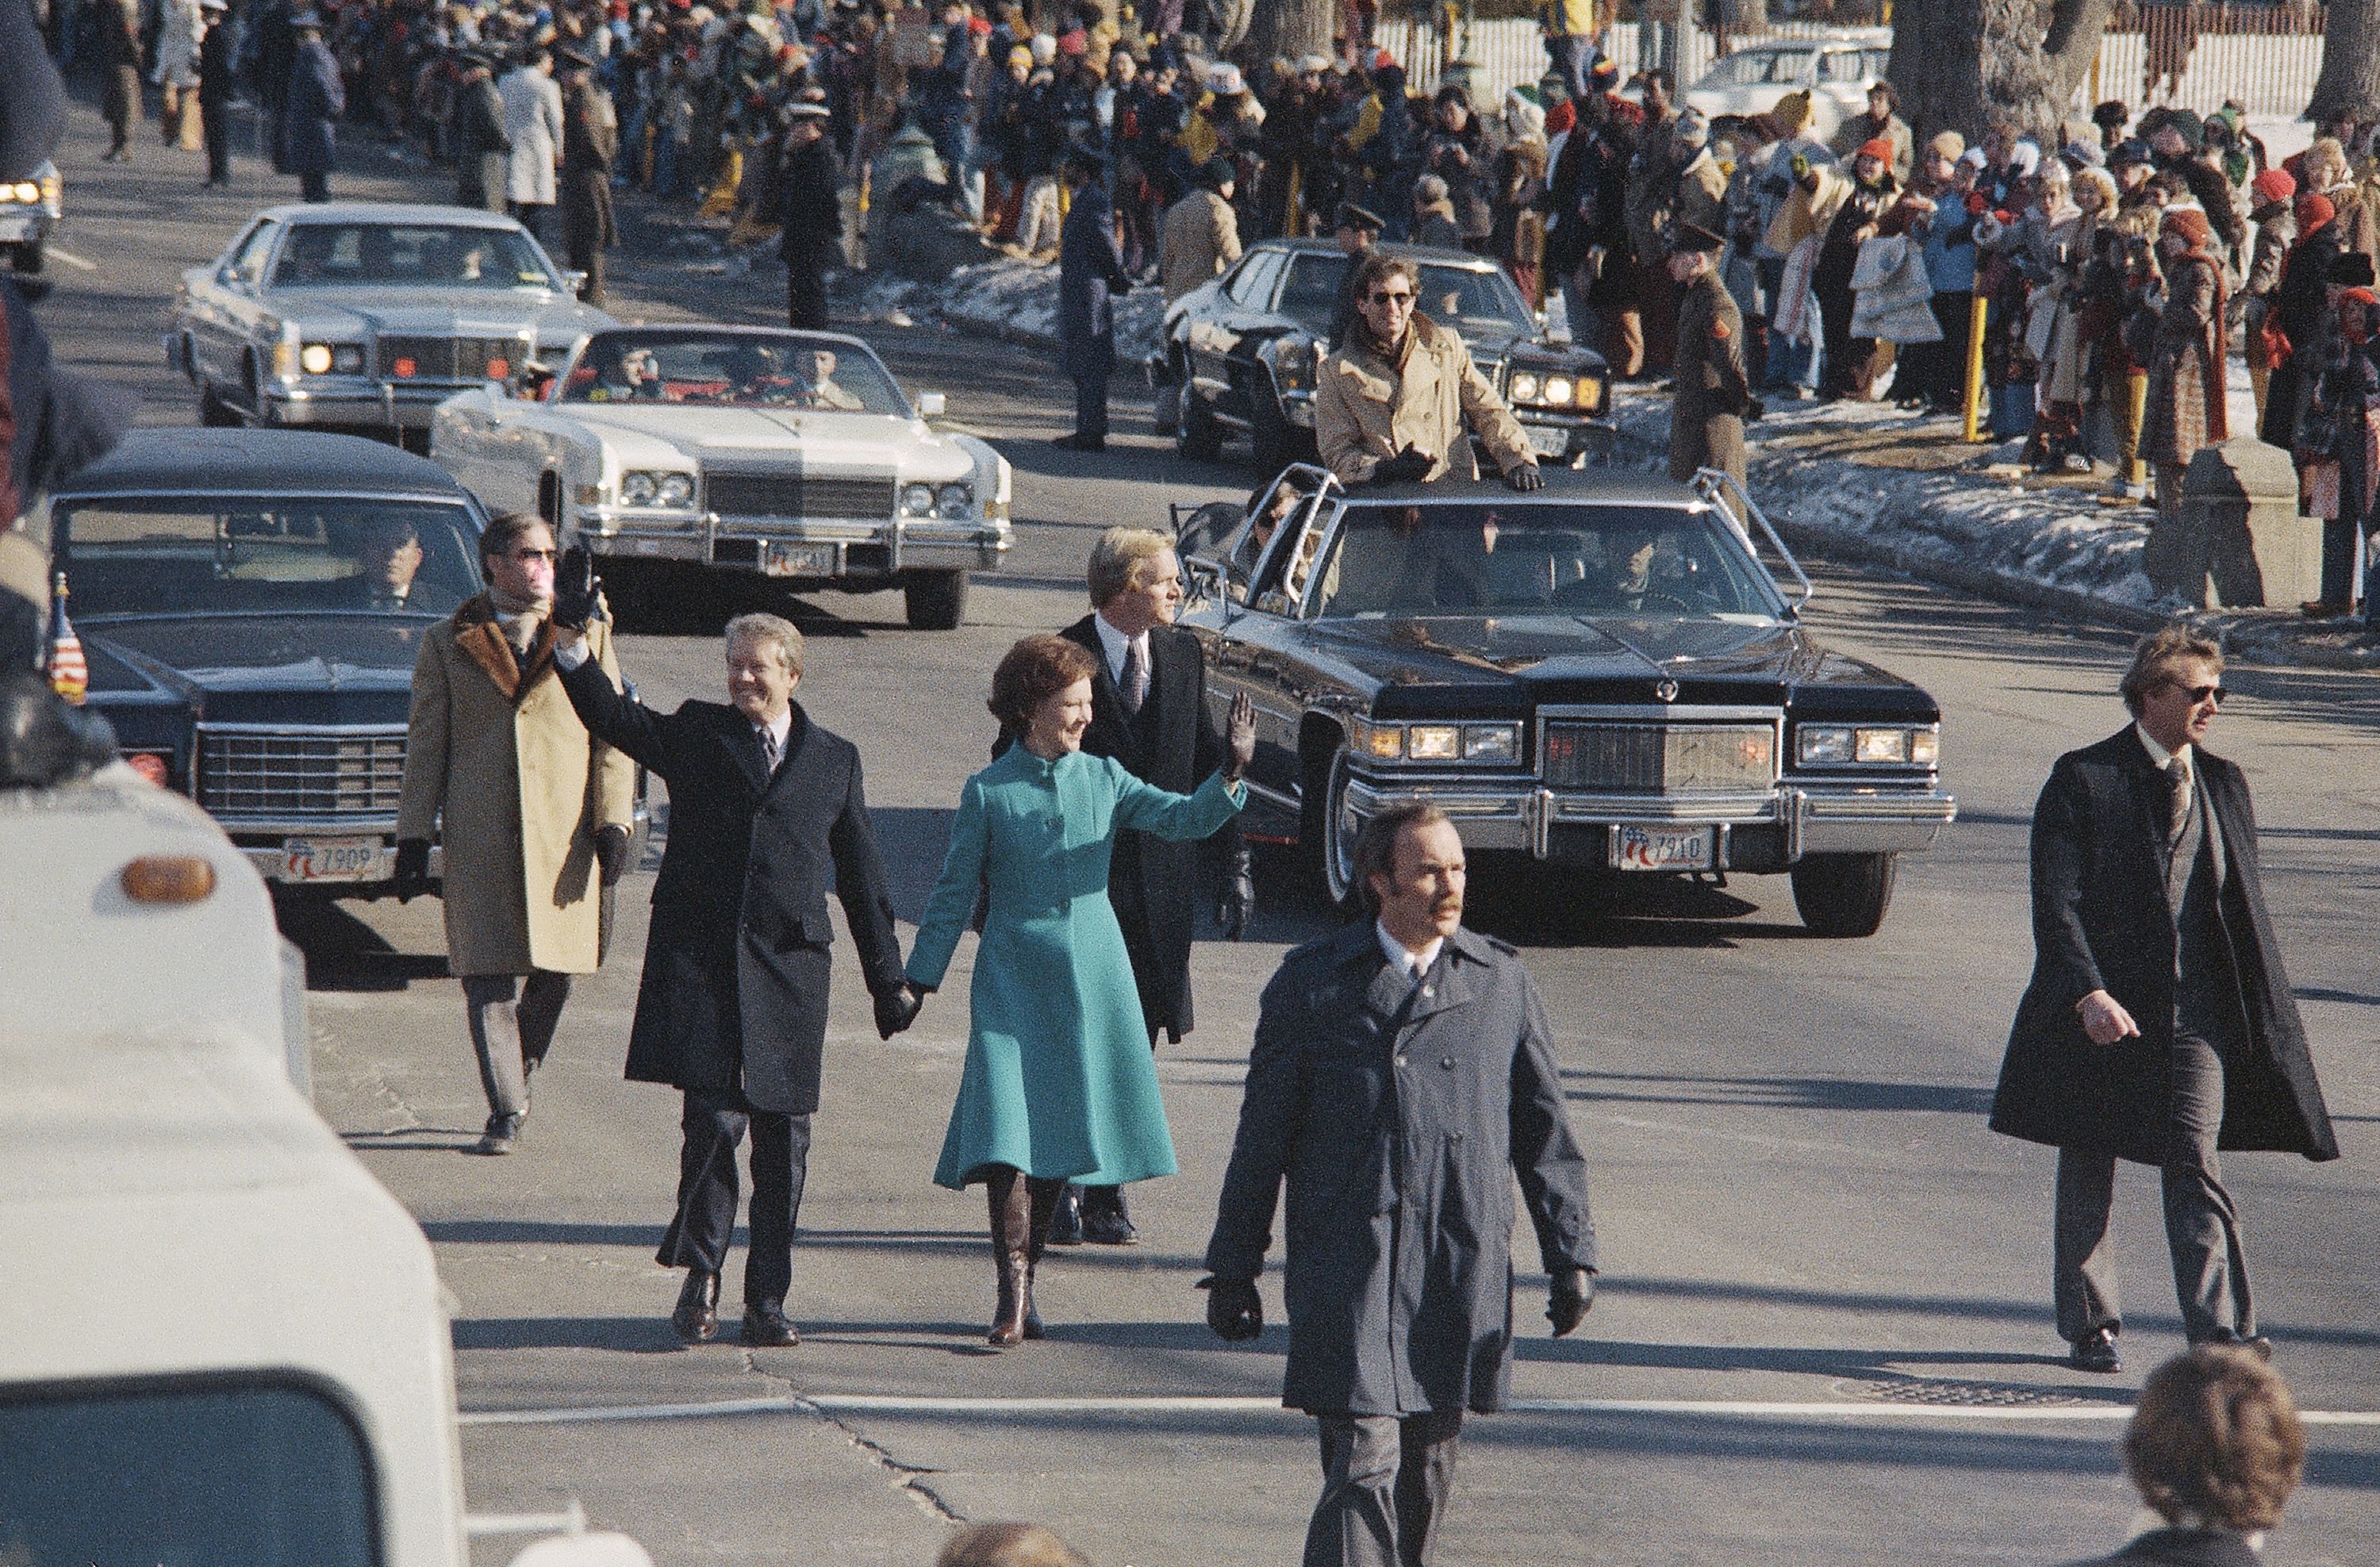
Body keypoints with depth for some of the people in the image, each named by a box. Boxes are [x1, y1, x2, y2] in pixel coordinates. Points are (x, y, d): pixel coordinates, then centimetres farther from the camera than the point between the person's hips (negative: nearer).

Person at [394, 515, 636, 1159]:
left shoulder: (586, 636, 9)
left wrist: (612, 822, -2)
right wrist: (414, 837, 3)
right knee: (488, 976, -4)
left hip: (563, 834, 1)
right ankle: (505, 1112, 3)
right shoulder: (448, 645, 7)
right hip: (478, 834, -1)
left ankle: (518, 1074, 30)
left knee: (555, 970, 4)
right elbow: (425, 746, 8)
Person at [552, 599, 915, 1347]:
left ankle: (767, 1299, 12)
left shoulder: (835, 760, 11)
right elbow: (612, 717, -3)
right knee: (714, 1119, -11)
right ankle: (699, 1280, 4)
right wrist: (576, 644, -19)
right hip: (700, 963, -1)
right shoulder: (695, 734, 10)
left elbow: (861, 876, 14)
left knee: (783, 1139, 3)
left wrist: (888, 979, 14)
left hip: (789, 969, 1)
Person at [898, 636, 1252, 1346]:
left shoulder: (1104, 778, 5)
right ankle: (1013, 1291, -14)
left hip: (1092, 976, 3)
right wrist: (917, 981, 2)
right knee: (1006, 1131, -14)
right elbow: (954, 894, 3)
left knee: (1059, 1130, 7)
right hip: (1013, 977, -3)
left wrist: (1230, 773, -23)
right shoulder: (988, 793, -2)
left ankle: (1023, 1277, 19)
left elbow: (1182, 818, -6)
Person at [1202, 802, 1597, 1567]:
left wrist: (1572, 1254, 8)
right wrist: (1233, 1267, 6)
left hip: (1460, 1275, 3)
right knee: (1363, 1462, -12)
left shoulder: (1503, 983, 8)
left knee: (1426, 1469, 10)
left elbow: (1546, 1134, 12)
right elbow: (1262, 1137, 6)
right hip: (1346, 1268, -3)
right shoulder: (1312, 982, 2)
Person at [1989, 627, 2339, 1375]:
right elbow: (2056, 902, -10)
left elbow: (2246, 904, 14)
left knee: (2196, 1168, -7)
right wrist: (2088, 995, -23)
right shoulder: (2083, 780, -4)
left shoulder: (2223, 785, 11)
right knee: (2088, 1174, 8)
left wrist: (2265, 1013, 9)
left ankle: (2221, 1332, -13)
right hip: (2102, 1009, -2)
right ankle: (2090, 1327, 21)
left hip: (2196, 1011, 2)